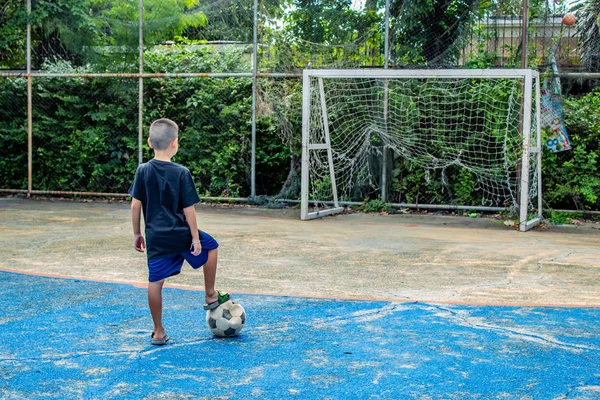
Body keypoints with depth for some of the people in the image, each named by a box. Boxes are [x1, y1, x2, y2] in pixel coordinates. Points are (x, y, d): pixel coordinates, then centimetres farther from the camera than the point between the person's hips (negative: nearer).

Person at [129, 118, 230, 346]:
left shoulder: (143, 171, -2)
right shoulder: (181, 173, -11)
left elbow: (135, 205, 0)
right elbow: (188, 209, -10)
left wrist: (137, 234, 10)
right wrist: (195, 238, -3)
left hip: (155, 237, 3)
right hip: (180, 234, -3)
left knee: (155, 282, 8)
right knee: (210, 245, 25)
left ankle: (159, 332, 14)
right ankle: (210, 296, 29)